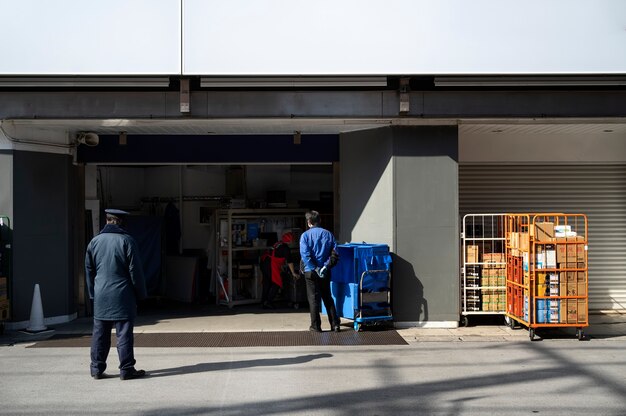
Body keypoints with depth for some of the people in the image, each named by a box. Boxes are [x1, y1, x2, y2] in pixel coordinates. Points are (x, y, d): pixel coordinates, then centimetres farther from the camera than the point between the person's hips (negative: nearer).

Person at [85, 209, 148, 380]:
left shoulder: (94, 242, 7)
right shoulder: (126, 241, -8)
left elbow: (89, 270, 12)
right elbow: (135, 270, -7)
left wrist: (93, 293, 20)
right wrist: (141, 294, 1)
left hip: (101, 297, 4)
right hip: (122, 296, -4)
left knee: (100, 334, 10)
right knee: (124, 334, 0)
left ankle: (97, 369, 15)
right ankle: (126, 370, 3)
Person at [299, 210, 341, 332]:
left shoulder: (305, 235, -6)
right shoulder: (328, 234, 4)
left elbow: (305, 254, -16)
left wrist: (315, 268, -13)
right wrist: (326, 266, -3)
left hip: (311, 272, -3)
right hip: (325, 272, 3)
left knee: (313, 298, 5)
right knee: (328, 298, 13)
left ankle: (316, 326, 7)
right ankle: (335, 324, 12)